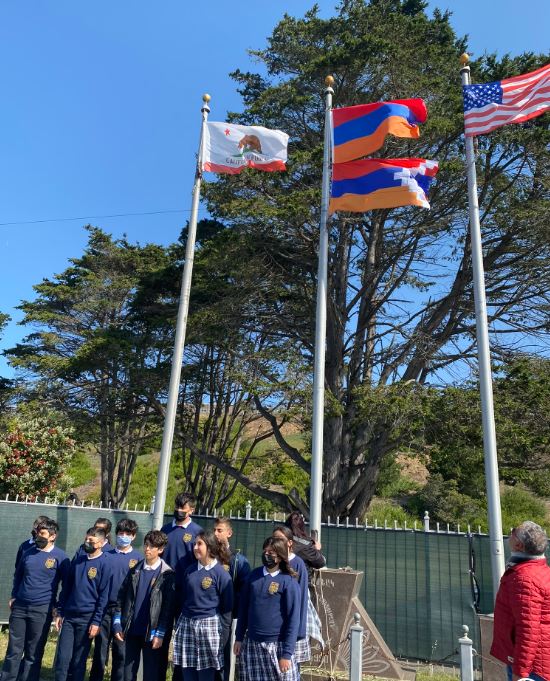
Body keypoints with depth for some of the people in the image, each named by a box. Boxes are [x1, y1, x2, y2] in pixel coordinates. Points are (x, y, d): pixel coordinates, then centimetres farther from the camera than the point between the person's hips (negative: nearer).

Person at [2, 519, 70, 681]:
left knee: (33, 654, 6)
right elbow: (18, 575, 19)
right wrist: (13, 596, 11)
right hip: (19, 607, 4)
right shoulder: (28, 552, 5)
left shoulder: (60, 557, -9)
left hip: (42, 610, -4)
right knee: (13, 650, 10)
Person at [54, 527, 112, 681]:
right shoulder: (77, 559, 5)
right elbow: (67, 586, 12)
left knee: (79, 660, 7)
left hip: (87, 618, -4)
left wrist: (96, 621, -12)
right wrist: (60, 612, 8)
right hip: (69, 616, 4)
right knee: (62, 657, 4)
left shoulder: (104, 563, -10)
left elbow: (103, 595, -10)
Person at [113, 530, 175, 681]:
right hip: (131, 631, 4)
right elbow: (121, 597, 7)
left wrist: (160, 634, -13)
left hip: (152, 633, -4)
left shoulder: (167, 574, -8)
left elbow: (169, 607, -10)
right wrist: (117, 624, 1)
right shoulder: (135, 570, 5)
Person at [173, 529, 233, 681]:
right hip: (186, 625, 5)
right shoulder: (189, 570, 8)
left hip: (209, 626, -4)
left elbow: (227, 607, -4)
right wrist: (178, 625, 12)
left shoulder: (221, 574, -6)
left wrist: (223, 636, -6)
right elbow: (181, 596, 16)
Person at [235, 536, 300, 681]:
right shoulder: (254, 575, 3)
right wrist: (239, 637, 9)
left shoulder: (289, 582, -10)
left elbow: (293, 619, -10)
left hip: (277, 645, -4)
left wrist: (287, 653, -12)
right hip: (252, 643, 4)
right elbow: (243, 608, 11)